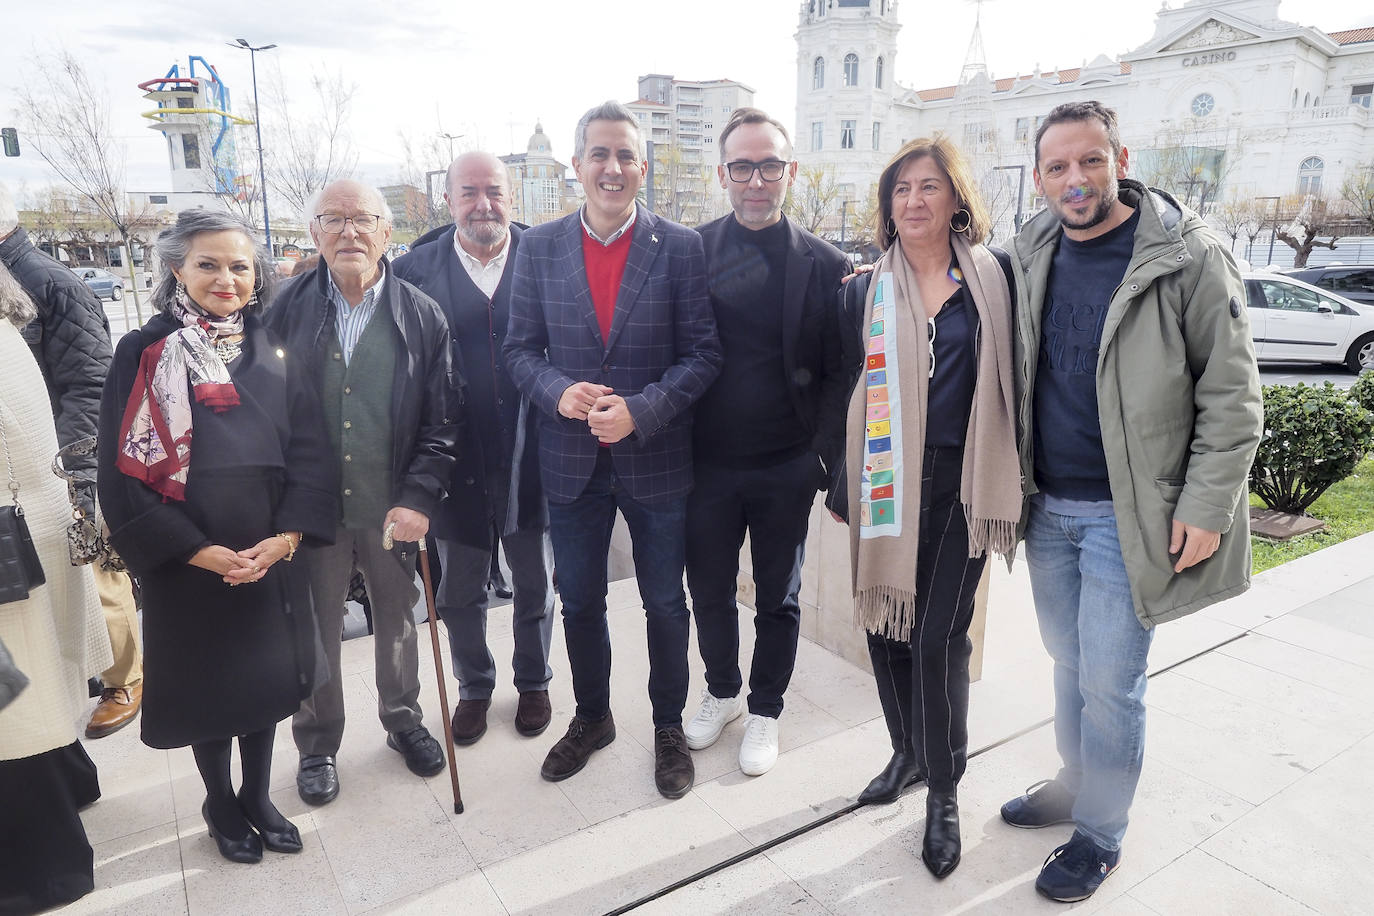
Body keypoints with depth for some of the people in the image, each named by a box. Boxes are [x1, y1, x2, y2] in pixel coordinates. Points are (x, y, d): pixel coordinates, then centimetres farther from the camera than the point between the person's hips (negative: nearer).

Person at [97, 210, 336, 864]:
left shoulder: (274, 353, 3)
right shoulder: (143, 354, -5)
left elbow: (308, 452, 0)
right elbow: (125, 468, -8)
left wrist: (285, 538, -12)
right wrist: (200, 551, -14)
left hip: (271, 558, 2)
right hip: (186, 565, -2)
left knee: (266, 677, 13)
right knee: (206, 685, 12)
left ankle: (258, 796, 35)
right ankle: (220, 806, 35)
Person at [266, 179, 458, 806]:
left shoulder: (422, 317, -4)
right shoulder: (286, 310, -3)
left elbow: (442, 423, -5)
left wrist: (419, 498, -15)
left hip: (393, 510, 0)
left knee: (397, 620, 18)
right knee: (314, 633, 14)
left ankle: (403, 720, 41)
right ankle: (318, 744, 36)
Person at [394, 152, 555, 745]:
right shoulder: (415, 270, -3)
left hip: (529, 459, 0)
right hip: (457, 464, 1)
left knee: (535, 585, 17)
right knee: (460, 591, 17)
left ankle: (533, 682, 41)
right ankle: (473, 687, 41)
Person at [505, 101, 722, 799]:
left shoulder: (680, 247, -5)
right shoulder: (539, 247, 1)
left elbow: (703, 353, -7)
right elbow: (520, 348, 3)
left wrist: (641, 410, -21)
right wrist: (558, 392, -18)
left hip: (656, 459, -2)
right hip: (572, 461, 2)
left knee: (665, 602, 13)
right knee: (579, 601, 17)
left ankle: (669, 726, 35)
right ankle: (591, 717, 41)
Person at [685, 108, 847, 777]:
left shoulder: (823, 264, -4)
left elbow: (839, 372, -3)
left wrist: (824, 456, -11)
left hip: (787, 469, -1)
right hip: (706, 464, 1)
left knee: (778, 598, 14)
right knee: (709, 591, 16)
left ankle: (765, 710, 36)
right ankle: (721, 692, 41)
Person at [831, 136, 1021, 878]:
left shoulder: (992, 281, 3)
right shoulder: (865, 289, 5)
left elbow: (1008, 380, 7)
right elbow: (844, 387, 8)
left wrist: (1010, 478, 2)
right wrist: (840, 483, 7)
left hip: (958, 483, -2)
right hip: (882, 482, 2)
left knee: (940, 635, -1)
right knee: (883, 622, 10)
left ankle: (944, 790, 19)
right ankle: (908, 752, 34)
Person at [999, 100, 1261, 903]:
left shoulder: (1189, 255, -11)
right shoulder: (1032, 254, 4)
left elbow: (1233, 396, -10)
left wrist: (1206, 505, -13)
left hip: (1127, 514, -5)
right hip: (1047, 506, 5)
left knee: (1110, 683, 4)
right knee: (1069, 663, 19)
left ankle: (1100, 835, 24)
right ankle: (1075, 784, 40)